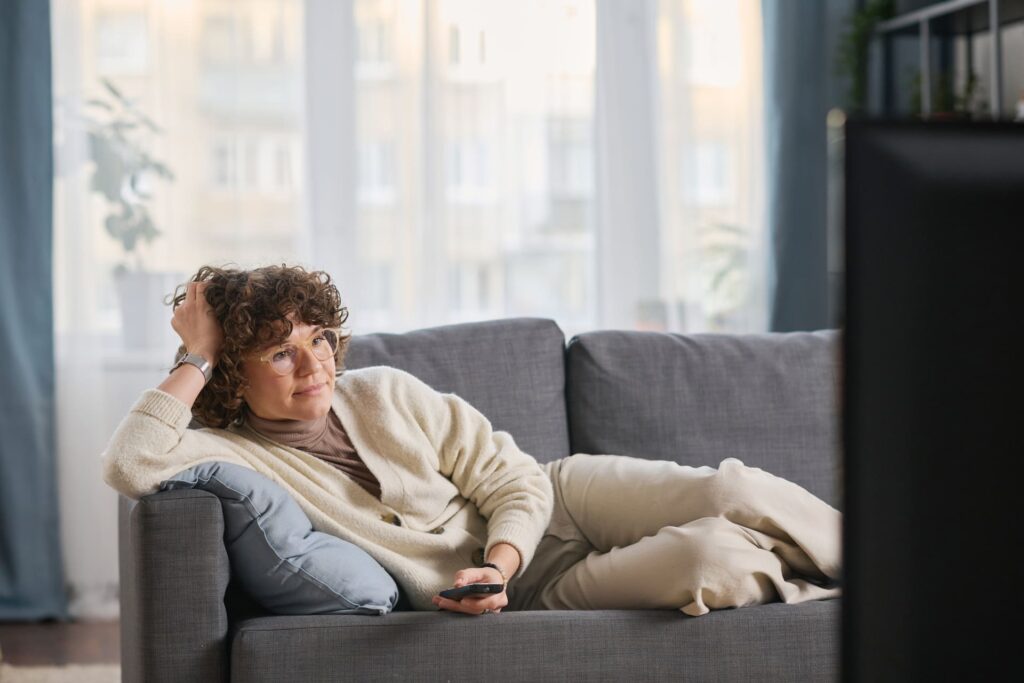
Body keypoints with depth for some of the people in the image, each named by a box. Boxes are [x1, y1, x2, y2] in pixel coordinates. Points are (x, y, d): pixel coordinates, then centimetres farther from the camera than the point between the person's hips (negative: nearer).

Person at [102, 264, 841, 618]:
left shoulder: (383, 395, -1)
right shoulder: (235, 455, -9)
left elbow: (517, 482, -1)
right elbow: (129, 464, -31)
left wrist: (500, 559, -21)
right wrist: (198, 359, -21)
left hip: (561, 502, 4)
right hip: (526, 597, -4)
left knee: (733, 494, -21)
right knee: (714, 562, -27)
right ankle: (840, 588, 2)